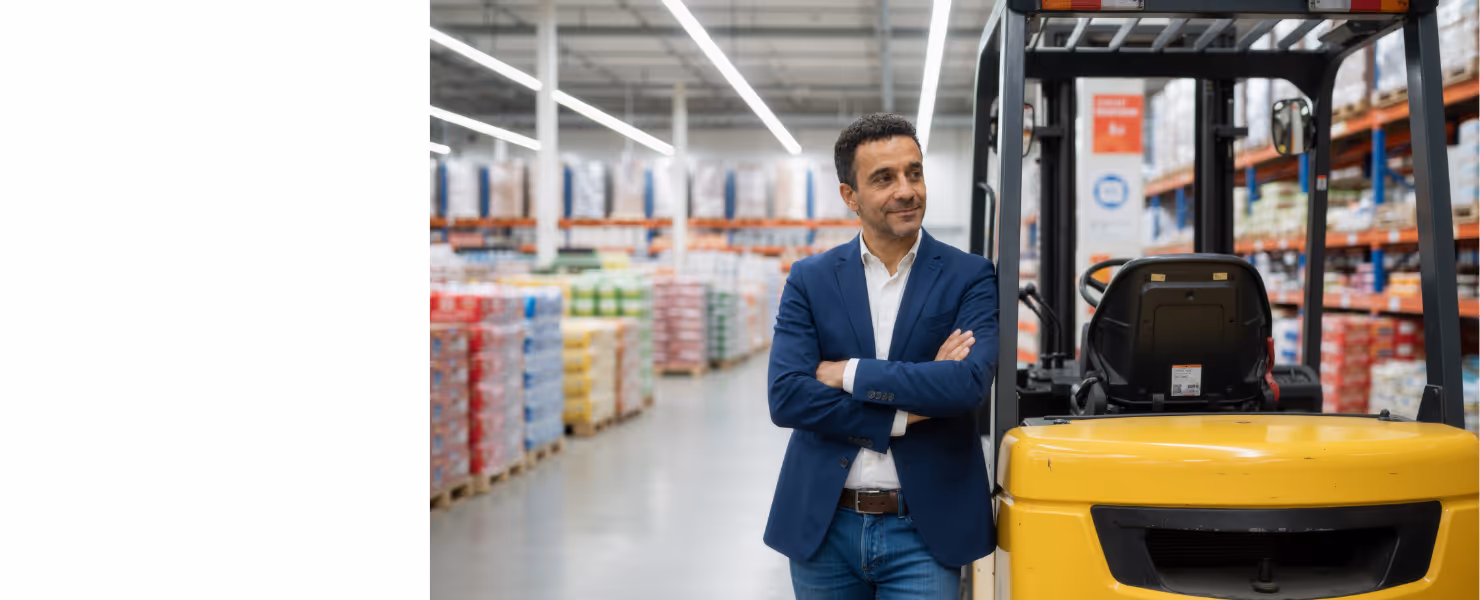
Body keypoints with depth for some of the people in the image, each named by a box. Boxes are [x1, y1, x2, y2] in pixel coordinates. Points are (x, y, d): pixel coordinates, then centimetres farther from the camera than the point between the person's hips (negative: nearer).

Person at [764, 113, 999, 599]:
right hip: (823, 527, 2)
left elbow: (970, 382, -17)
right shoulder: (810, 280, 3)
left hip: (923, 531, -1)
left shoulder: (970, 278, -1)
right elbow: (786, 398, -9)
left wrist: (847, 373, -13)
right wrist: (905, 414, -15)